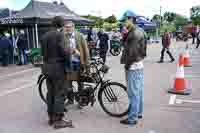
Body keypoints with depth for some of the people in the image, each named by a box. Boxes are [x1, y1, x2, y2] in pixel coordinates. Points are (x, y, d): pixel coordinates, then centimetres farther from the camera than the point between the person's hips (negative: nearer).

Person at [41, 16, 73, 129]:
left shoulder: (45, 36, 11)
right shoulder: (59, 34, -12)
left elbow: (43, 52, 12)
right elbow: (62, 51, -20)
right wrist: (71, 50, -2)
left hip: (47, 67, 8)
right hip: (57, 67, -8)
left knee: (50, 93, 15)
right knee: (59, 94, 0)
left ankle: (51, 118, 24)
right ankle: (58, 120, 6)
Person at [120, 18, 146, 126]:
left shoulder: (134, 33, -16)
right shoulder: (138, 32, 15)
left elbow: (132, 51, -20)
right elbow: (126, 45, 12)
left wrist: (127, 65, -11)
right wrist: (125, 34, -1)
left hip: (133, 67, -10)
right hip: (139, 65, 10)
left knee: (133, 93, -4)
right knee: (138, 91, 17)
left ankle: (132, 118, 3)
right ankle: (138, 112, 30)